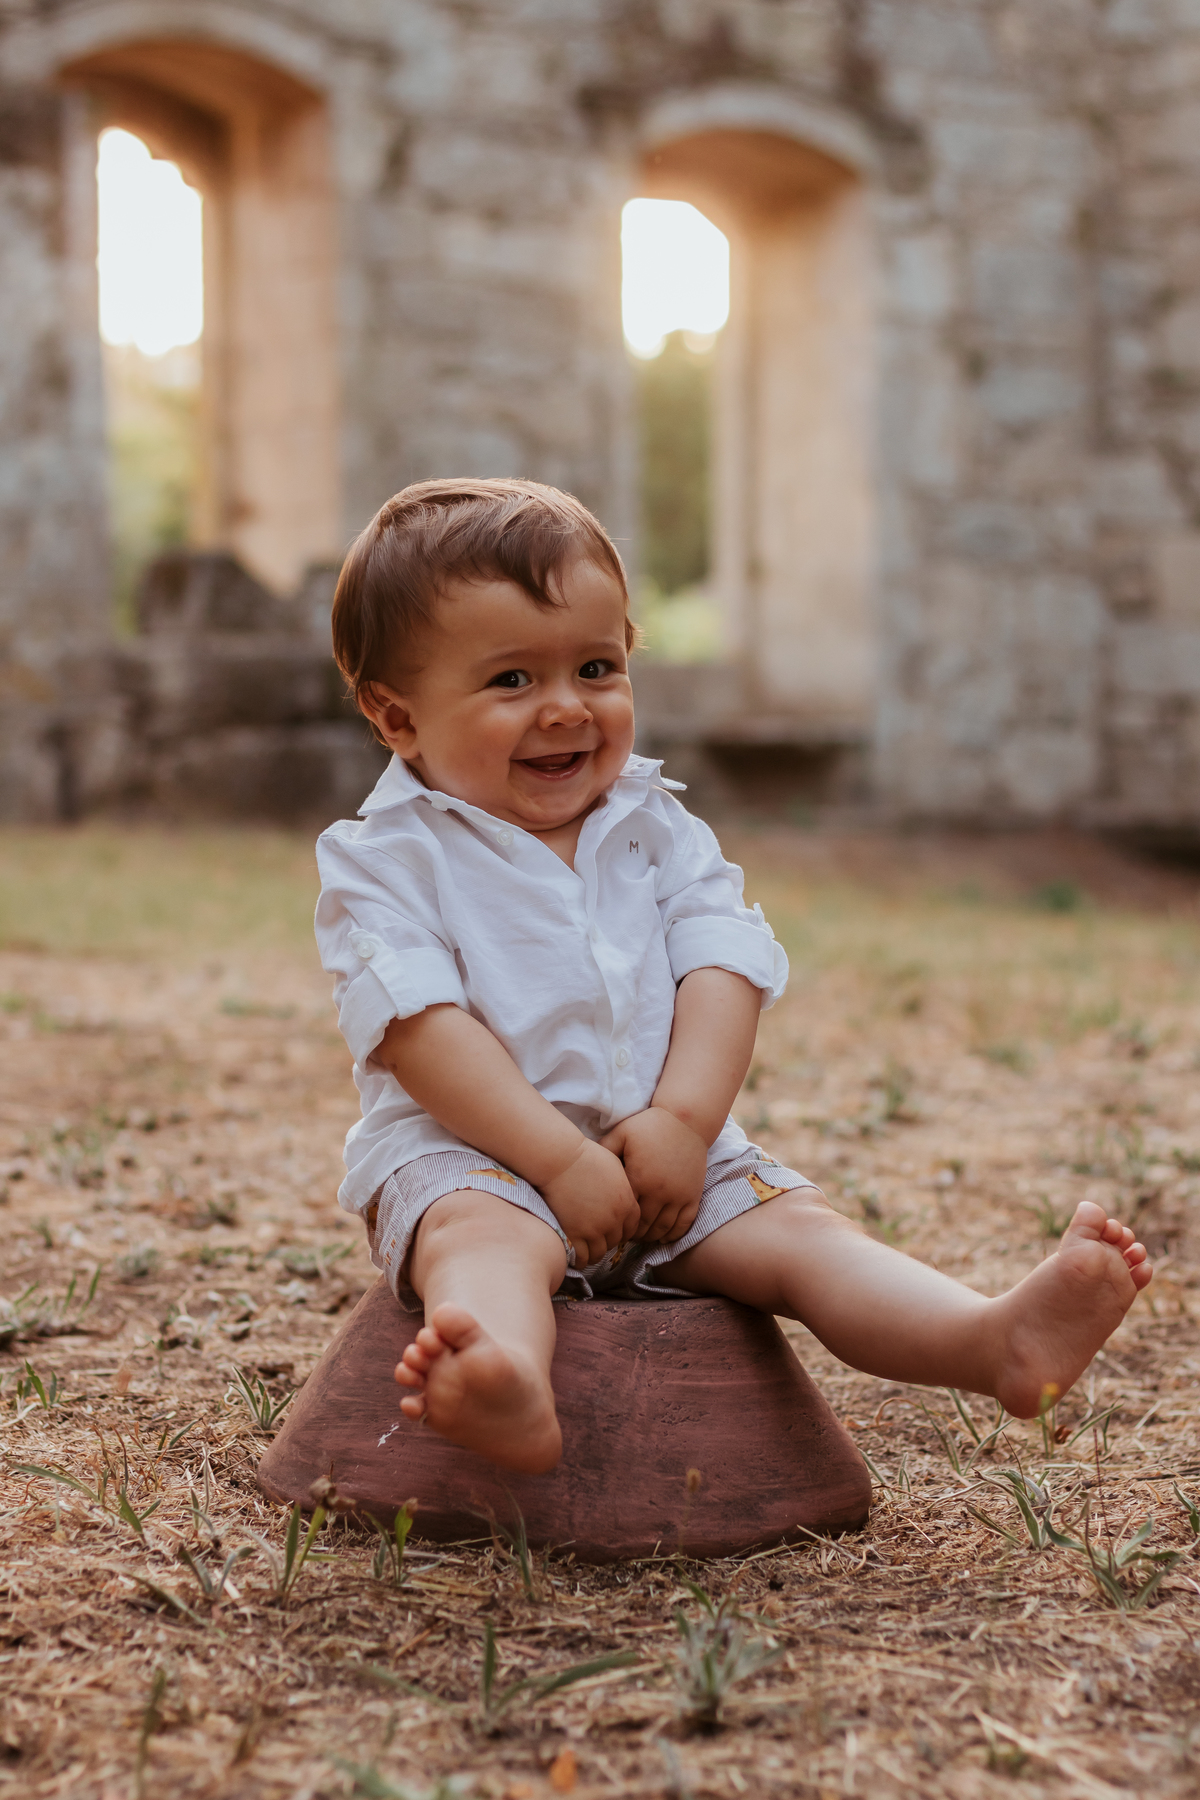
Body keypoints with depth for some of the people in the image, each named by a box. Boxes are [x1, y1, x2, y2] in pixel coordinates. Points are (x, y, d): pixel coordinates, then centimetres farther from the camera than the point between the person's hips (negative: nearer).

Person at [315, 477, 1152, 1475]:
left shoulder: (657, 827, 10)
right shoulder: (387, 859, -5)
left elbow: (722, 970, -1)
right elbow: (420, 1023, -16)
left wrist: (683, 1119, -17)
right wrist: (560, 1159, -23)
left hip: (667, 1153, 5)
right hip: (474, 1154, -4)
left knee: (798, 1226, -18)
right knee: (488, 1236, -36)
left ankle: (1000, 1341, -39)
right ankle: (510, 1389, -67)